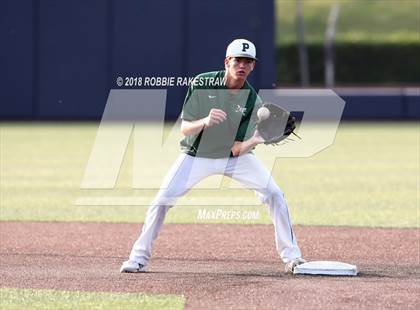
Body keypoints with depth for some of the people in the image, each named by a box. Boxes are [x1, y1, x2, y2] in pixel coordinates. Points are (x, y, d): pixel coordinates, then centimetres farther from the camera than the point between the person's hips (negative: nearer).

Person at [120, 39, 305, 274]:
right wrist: (205, 122, -40)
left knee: (274, 195, -13)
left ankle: (291, 256, -1)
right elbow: (185, 129, -19)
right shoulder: (202, 84, -19)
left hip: (235, 156, 1)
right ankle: (140, 257, 3)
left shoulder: (253, 101, -17)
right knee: (162, 200, -14)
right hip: (198, 155, -1)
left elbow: (237, 149, -19)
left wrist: (254, 141, -41)